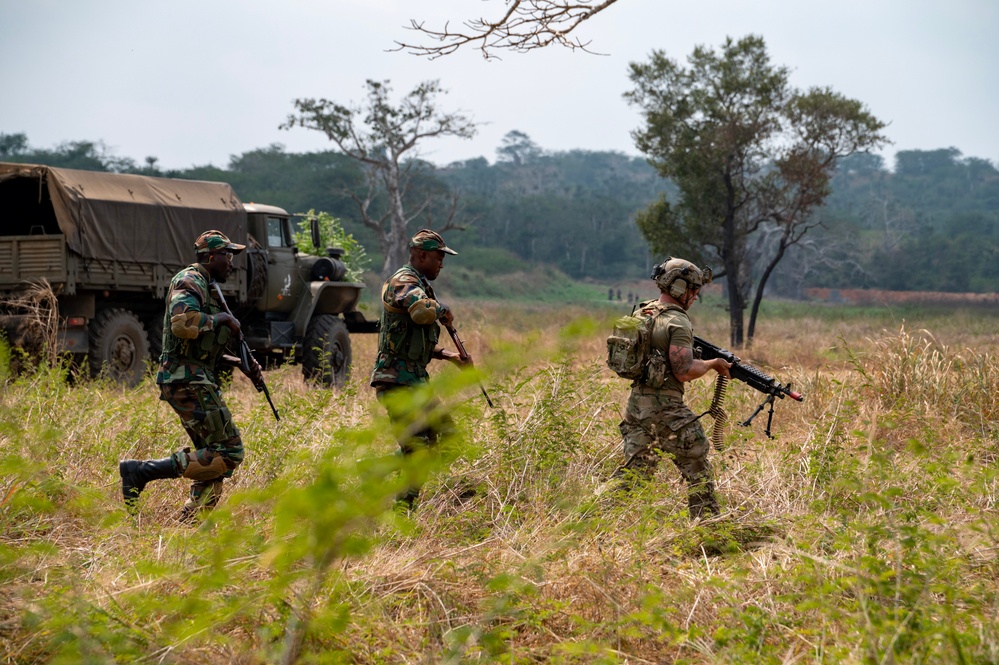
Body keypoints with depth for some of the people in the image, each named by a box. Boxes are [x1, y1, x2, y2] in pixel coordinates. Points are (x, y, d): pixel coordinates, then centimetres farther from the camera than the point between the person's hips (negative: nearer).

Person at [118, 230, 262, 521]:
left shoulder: (207, 287, 24)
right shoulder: (189, 282, -8)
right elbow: (183, 324, -27)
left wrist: (241, 363, 15)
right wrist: (221, 318, -13)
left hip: (195, 380, 11)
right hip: (188, 380, -11)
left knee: (214, 458, 12)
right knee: (228, 453, -14)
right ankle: (141, 471, -16)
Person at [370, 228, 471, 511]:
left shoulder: (419, 284, 20)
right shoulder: (404, 281, -13)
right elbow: (422, 311, -36)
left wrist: (449, 355, 15)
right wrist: (443, 310, -15)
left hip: (416, 381, 10)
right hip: (398, 382, -10)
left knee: (445, 434, 15)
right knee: (417, 449, -12)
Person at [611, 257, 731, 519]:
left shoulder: (641, 312, 12)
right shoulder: (677, 322, -13)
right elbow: (683, 372, -19)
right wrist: (713, 364, -3)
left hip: (636, 402, 8)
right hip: (665, 408, -8)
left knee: (634, 469, 12)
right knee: (697, 470, 4)